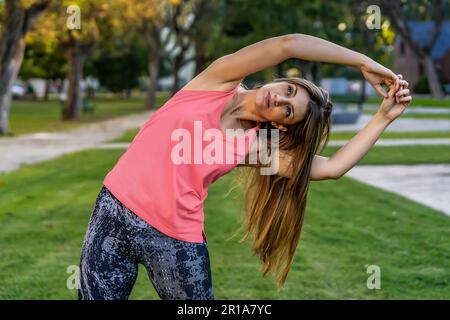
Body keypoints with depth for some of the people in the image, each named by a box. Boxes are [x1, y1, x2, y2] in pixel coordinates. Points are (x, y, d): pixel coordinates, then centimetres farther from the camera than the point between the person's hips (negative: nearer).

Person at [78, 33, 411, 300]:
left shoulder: (256, 144, 2)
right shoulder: (219, 82, -2)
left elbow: (332, 167, -5)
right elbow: (288, 44, -12)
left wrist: (384, 116, -2)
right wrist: (364, 61, -8)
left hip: (176, 240, 1)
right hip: (116, 211, -1)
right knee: (96, 294, 7)